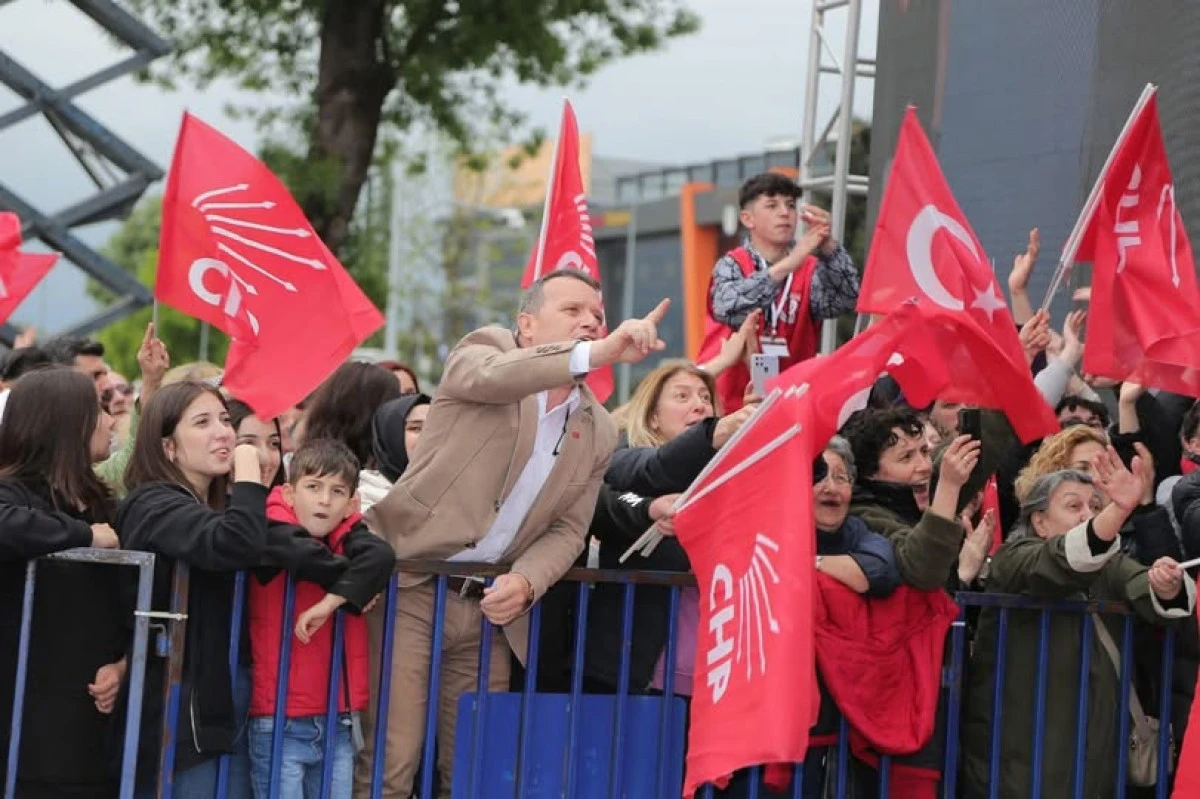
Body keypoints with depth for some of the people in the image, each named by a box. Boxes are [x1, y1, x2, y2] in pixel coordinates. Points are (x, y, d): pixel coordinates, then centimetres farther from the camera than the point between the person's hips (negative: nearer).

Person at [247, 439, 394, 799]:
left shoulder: (347, 537, 5)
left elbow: (380, 556, -14)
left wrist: (332, 600, -22)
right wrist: (351, 582, -10)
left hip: (337, 722, 5)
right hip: (279, 723, -5)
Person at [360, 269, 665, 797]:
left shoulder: (598, 431, 11)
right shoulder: (486, 349, -1)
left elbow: (568, 530, 9)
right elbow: (490, 374, -26)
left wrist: (525, 582, -12)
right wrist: (598, 353, -38)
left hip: (489, 604, 5)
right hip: (408, 583, -5)